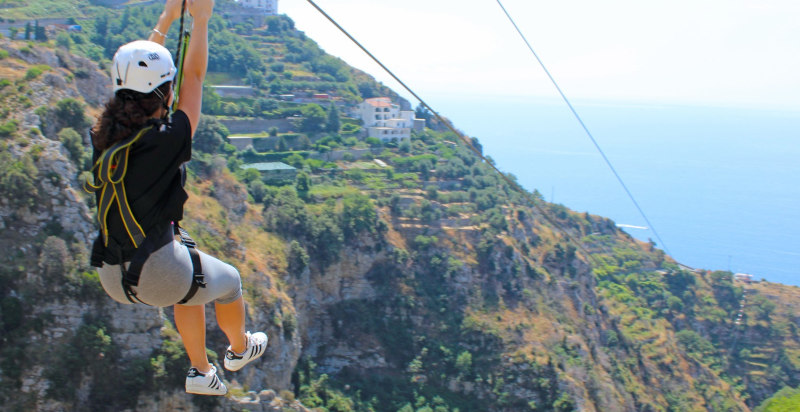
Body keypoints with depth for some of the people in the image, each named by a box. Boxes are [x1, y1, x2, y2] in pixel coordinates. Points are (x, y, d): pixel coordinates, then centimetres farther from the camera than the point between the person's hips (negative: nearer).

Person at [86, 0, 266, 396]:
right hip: (159, 275, -6)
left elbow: (138, 72, 10)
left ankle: (200, 371, 45)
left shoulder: (103, 136, -3)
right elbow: (194, 77, -10)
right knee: (228, 280, 25)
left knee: (192, 282, 35)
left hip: (111, 277, 7)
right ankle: (239, 349, 52)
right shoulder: (163, 141, -22)